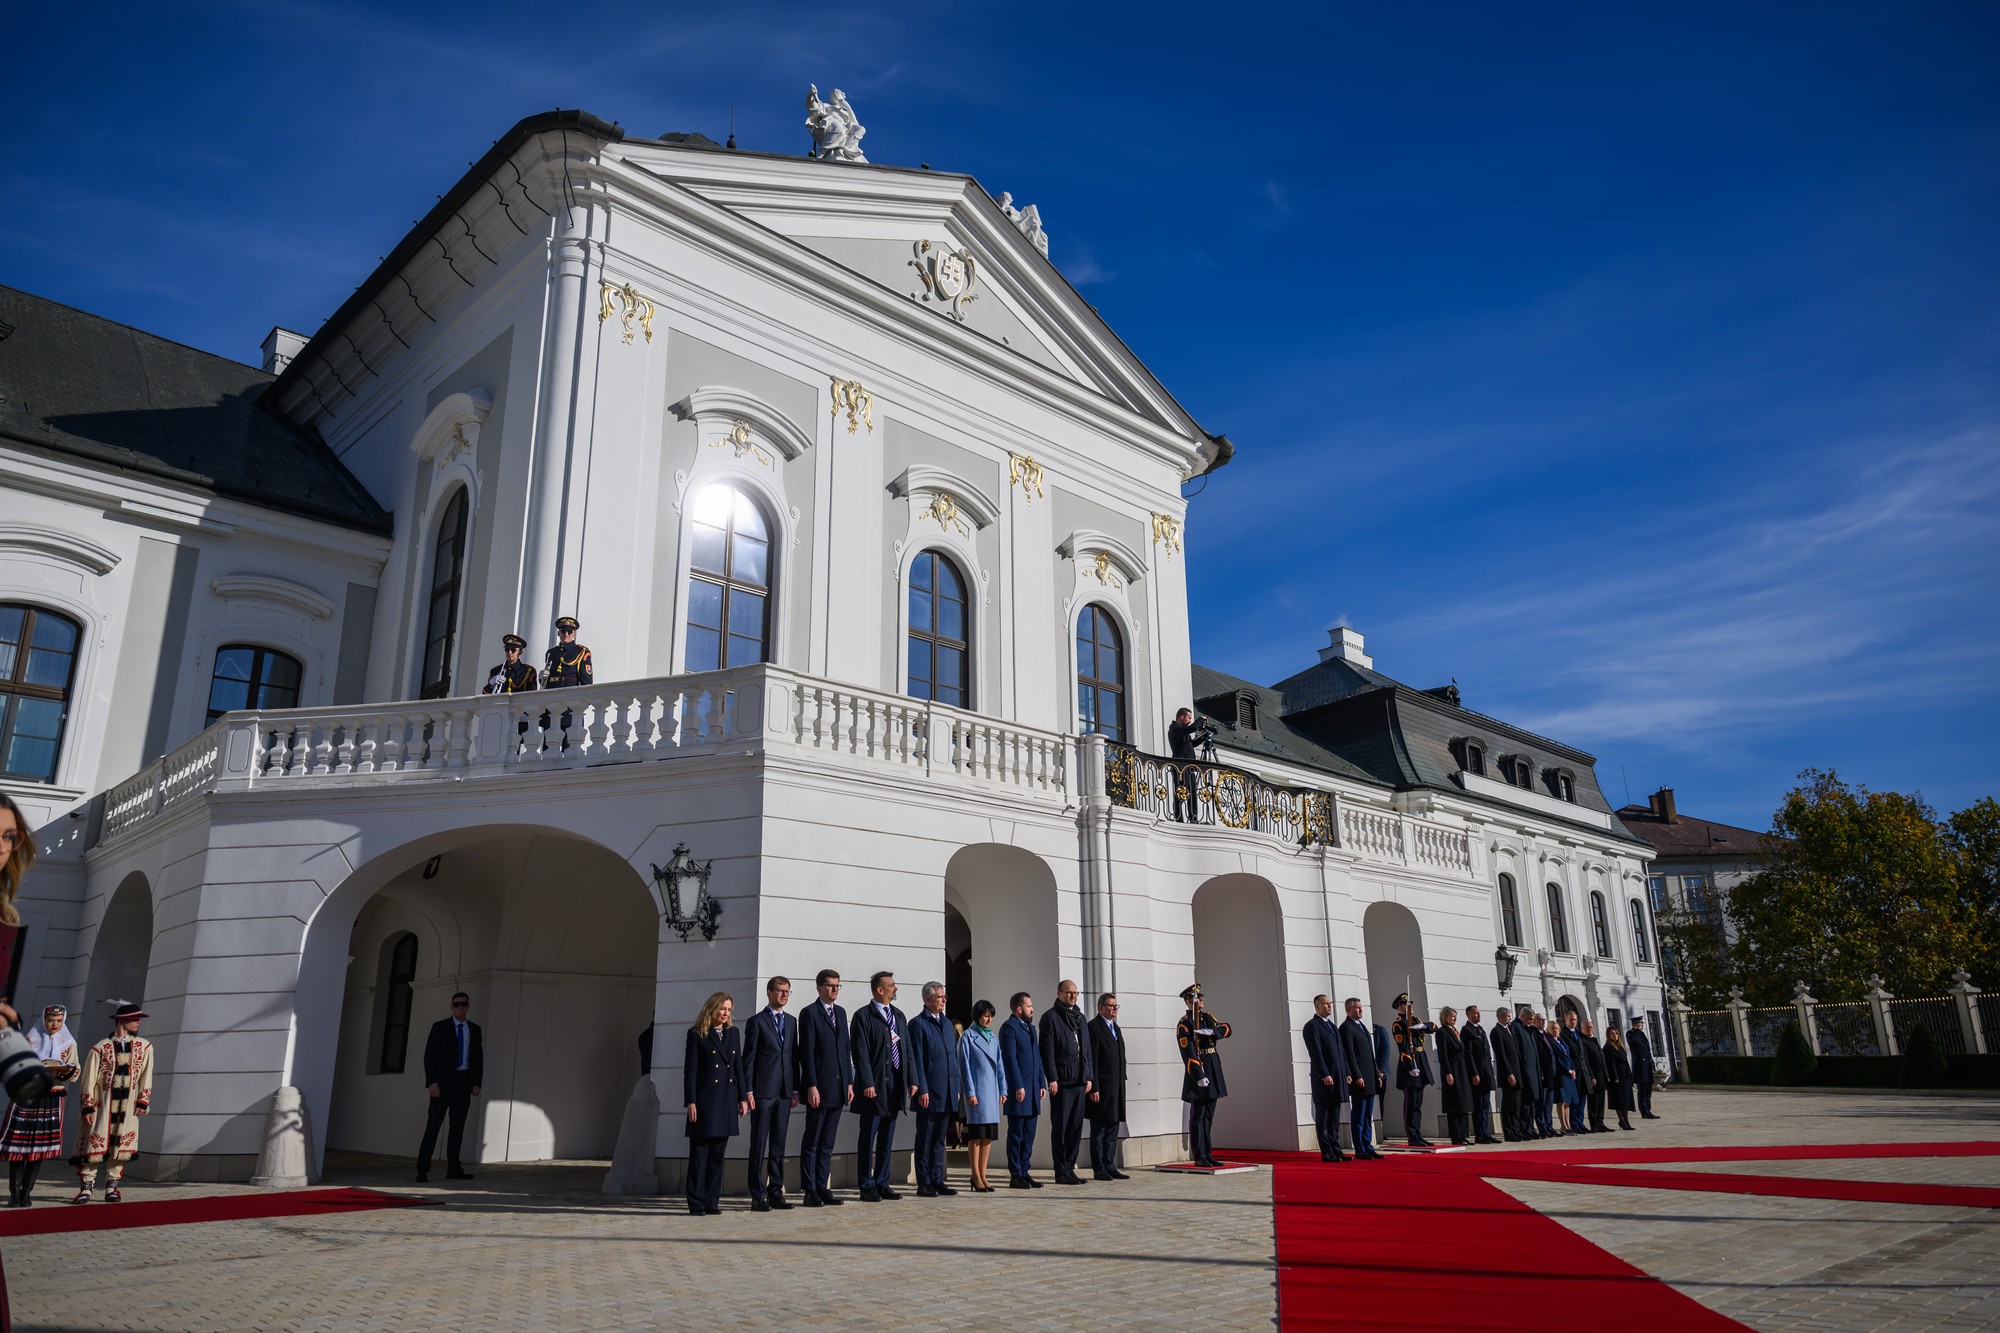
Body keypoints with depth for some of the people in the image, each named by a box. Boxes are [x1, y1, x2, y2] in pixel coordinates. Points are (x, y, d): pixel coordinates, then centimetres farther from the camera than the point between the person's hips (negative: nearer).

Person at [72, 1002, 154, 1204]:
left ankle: (111, 1188, 13)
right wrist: (88, 1107, -6)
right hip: (102, 1105, -2)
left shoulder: (144, 1047, 6)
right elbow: (89, 1080, -2)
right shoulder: (100, 1049, -2)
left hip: (127, 1106, 2)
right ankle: (85, 1189, 8)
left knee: (121, 1147, 3)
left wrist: (143, 1102, 1)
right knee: (94, 1145, -2)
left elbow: (146, 1076, 7)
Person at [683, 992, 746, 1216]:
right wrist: (690, 1102, -10)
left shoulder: (733, 1033, 12)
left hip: (727, 1100, 5)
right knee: (699, 1153, -1)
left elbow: (738, 1066, 13)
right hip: (705, 1098, -5)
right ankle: (696, 1204, 4)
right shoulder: (696, 1034, -2)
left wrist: (743, 1097, 8)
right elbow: (689, 1070, -4)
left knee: (717, 1154, 7)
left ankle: (712, 1203, 12)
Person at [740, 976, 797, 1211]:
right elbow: (749, 1058, -5)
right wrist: (748, 1091, -10)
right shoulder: (756, 1021, -2)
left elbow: (794, 1056, 15)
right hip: (763, 1091, -5)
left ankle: (776, 1193, 15)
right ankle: (758, 1196, 3)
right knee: (759, 1144, -1)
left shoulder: (791, 1021, 15)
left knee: (779, 1145, 9)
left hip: (784, 1092, 5)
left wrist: (795, 1089, 10)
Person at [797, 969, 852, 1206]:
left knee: (827, 1144, 11)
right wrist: (811, 1086, -16)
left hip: (838, 1089, 7)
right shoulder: (810, 1013, -6)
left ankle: (822, 1189, 16)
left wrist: (849, 1082, 12)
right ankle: (810, 1192, 6)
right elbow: (807, 1053, -11)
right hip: (819, 1088, -7)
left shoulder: (841, 1012, 15)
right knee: (812, 1143, 1)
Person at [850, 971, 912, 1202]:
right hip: (875, 1084, -6)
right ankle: (867, 1187, 7)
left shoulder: (898, 1015, 15)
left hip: (895, 1084, 7)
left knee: (887, 1139, 12)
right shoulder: (863, 1016, -6)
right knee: (868, 1138, 0)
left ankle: (882, 1183, 20)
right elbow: (861, 1053, -13)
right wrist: (867, 1083, -19)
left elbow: (907, 1049, 14)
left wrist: (912, 1080, 7)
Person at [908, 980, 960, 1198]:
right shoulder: (918, 1024, -6)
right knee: (925, 1140, 1)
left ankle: (937, 1181, 18)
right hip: (929, 1093, -7)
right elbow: (916, 1059, -10)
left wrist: (956, 1087, 14)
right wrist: (922, 1090, -15)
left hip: (947, 1093, 7)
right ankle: (924, 1184, 6)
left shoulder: (947, 1023, 16)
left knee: (939, 1140, 12)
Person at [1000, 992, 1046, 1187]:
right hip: (1018, 1090, -8)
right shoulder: (1009, 1027, -8)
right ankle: (1016, 1175, 4)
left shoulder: (1031, 1027, 18)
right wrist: (1018, 1086, -18)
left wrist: (1042, 1083, 12)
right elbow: (1010, 1059, -14)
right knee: (1016, 1135, -1)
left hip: (1033, 1090, 8)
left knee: (1029, 1135, 10)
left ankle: (1025, 1172, 17)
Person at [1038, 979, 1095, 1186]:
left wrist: (1089, 1076, 13)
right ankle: (1061, 1172, 5)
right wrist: (1052, 1079, -14)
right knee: (1060, 1128, -1)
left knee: (1076, 1127, 10)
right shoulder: (1051, 1017, -4)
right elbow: (1048, 1051, -10)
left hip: (1079, 1082, 7)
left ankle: (1070, 1168, 18)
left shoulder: (1080, 1017, 17)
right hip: (1062, 1082, -7)